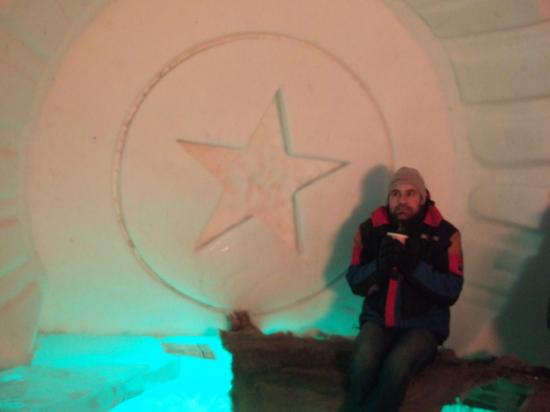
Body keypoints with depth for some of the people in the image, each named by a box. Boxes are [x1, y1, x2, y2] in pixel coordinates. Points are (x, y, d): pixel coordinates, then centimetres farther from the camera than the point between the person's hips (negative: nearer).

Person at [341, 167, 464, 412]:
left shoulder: (445, 234, -6)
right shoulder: (369, 229, 1)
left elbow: (451, 291, -11)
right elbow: (355, 282, 1)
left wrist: (415, 266, -24)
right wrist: (380, 264, -19)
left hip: (423, 324, -2)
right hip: (378, 319, 2)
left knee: (396, 368, -31)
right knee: (362, 364, -29)